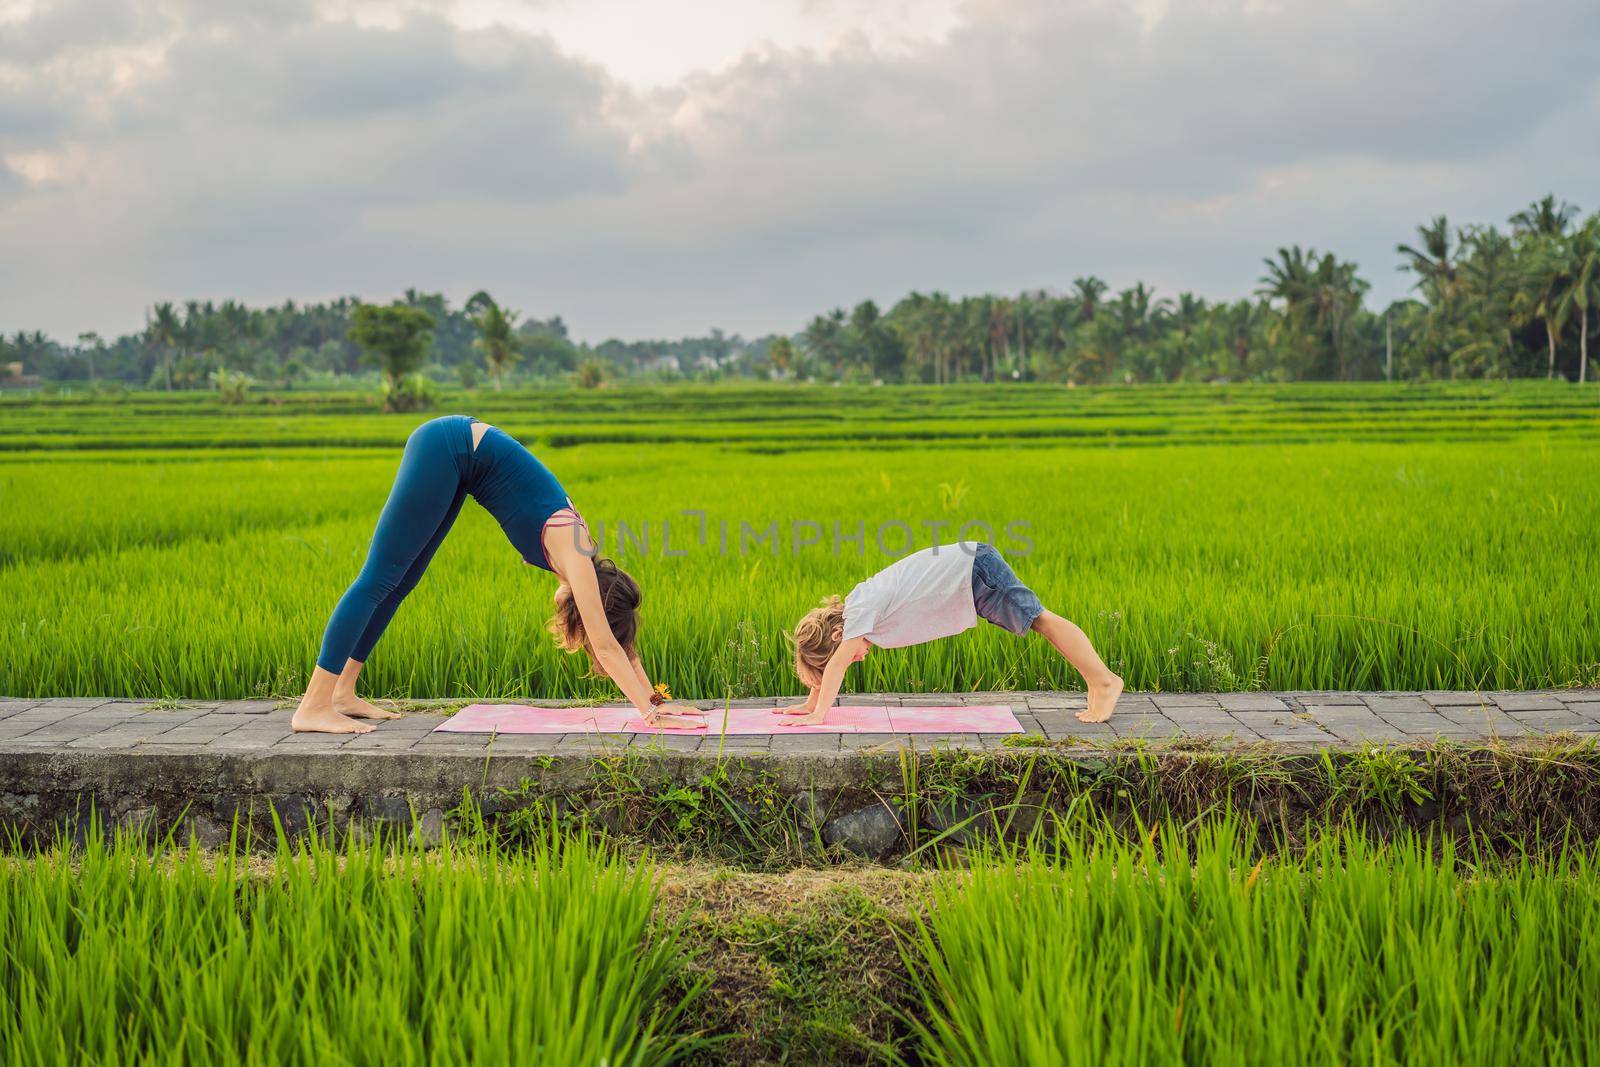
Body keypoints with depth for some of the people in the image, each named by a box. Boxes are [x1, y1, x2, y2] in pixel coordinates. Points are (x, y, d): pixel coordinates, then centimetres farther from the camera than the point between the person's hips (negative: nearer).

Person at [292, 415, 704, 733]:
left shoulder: (576, 546, 5)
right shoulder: (574, 554, -16)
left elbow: (615, 640, 12)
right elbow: (606, 646, -17)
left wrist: (655, 700, 14)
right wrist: (650, 711, -15)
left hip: (459, 458, 8)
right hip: (445, 449, -8)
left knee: (400, 582, 10)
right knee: (380, 579, -9)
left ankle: (342, 693, 16)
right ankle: (313, 707, -8)